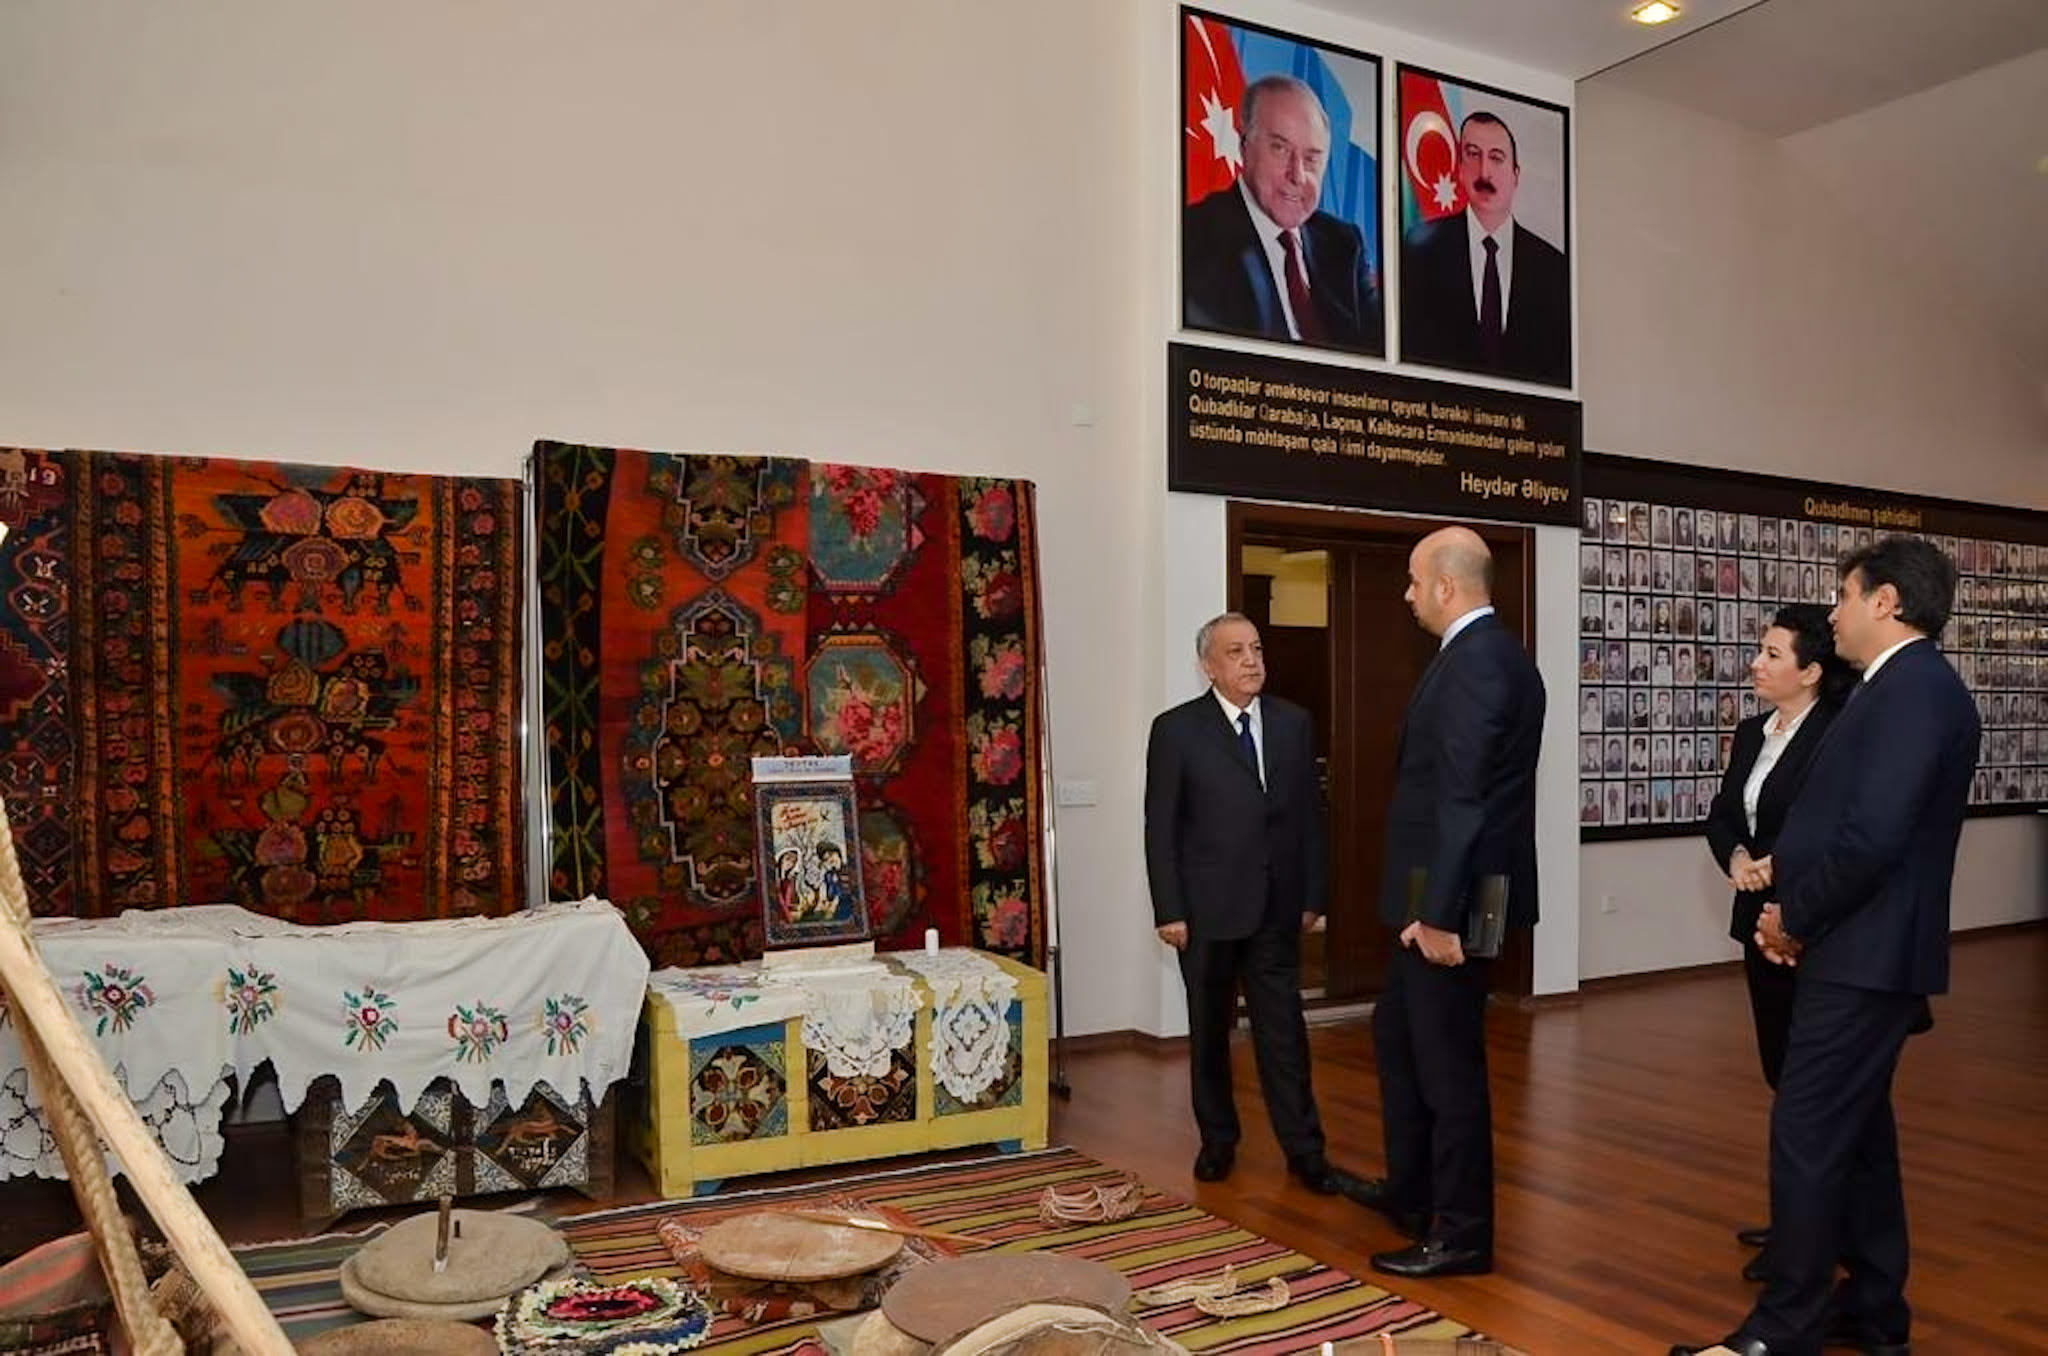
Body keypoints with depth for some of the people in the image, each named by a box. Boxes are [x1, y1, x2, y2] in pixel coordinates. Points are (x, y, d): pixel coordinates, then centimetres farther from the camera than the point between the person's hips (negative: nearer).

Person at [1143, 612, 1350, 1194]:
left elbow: (1309, 814, 7)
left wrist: (1311, 895, 5)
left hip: (1276, 907, 2)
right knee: (1209, 1031, 12)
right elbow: (1160, 829, -6)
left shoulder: (1294, 723, 4)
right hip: (1207, 907, -2)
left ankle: (1304, 1149, 13)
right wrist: (1169, 911, -9)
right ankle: (1217, 1140, 27)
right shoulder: (1176, 729, -6)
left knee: (1284, 1031, 3)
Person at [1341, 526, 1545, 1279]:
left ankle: (1461, 1235, 16)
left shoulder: (1474, 660, -19)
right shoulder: (1490, 653, 12)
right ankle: (1411, 1189, 38)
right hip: (1441, 894, 11)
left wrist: (1439, 911, -23)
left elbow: (1462, 796, -24)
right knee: (1397, 1034, 23)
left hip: (1452, 899, -11)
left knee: (1448, 1063, 1)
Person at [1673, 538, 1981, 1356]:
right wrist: (1789, 905, 3)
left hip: (1863, 956, -10)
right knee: (1855, 1131, 17)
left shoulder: (1913, 688, -18)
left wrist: (1795, 918, -12)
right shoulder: (1902, 688, 14)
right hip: (1857, 951, 10)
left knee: (1806, 1135, -5)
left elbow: (1873, 836, -26)